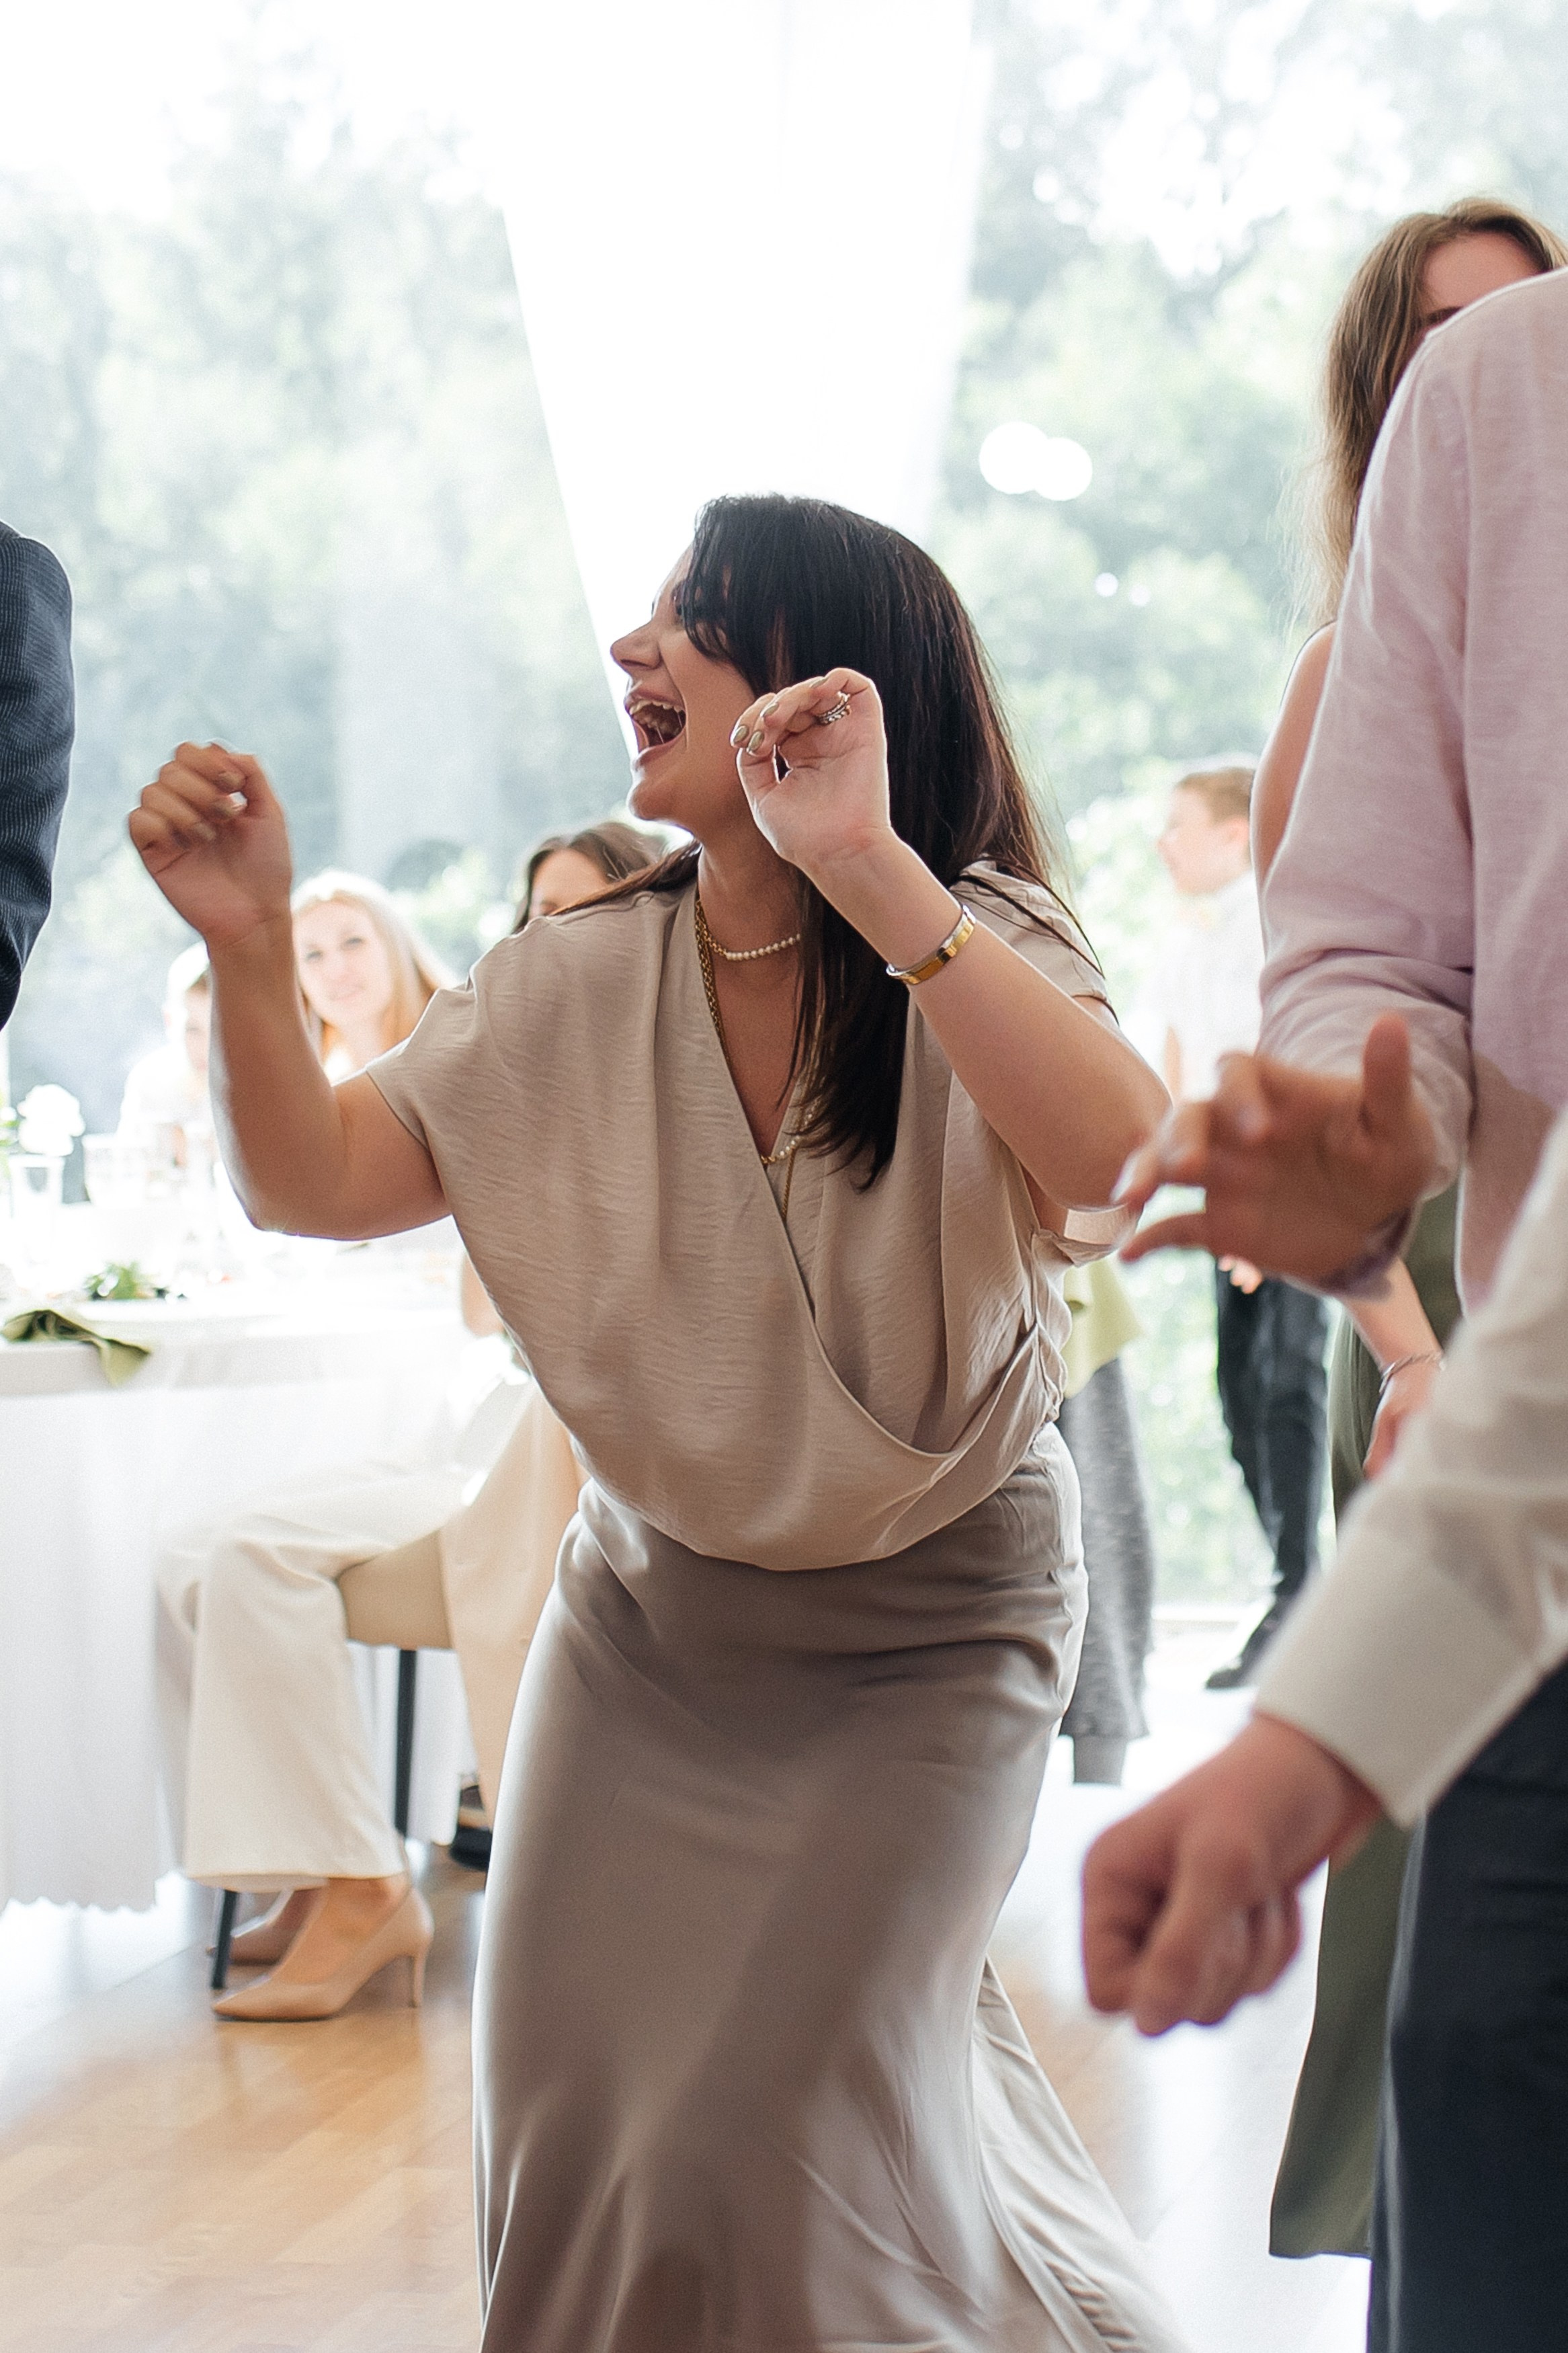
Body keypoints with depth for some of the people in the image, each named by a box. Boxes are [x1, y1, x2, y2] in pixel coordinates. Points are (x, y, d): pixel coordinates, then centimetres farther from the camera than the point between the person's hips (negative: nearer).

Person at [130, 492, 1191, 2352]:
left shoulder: (975, 951, -17)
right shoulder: (581, 980, -5)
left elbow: (1124, 1162, -37)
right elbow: (315, 1182, -5)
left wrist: (868, 872, -42)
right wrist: (249, 947, -23)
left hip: (926, 1630, -4)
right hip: (652, 1611, 4)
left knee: (764, 2143, -11)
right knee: (573, 2117, 2)